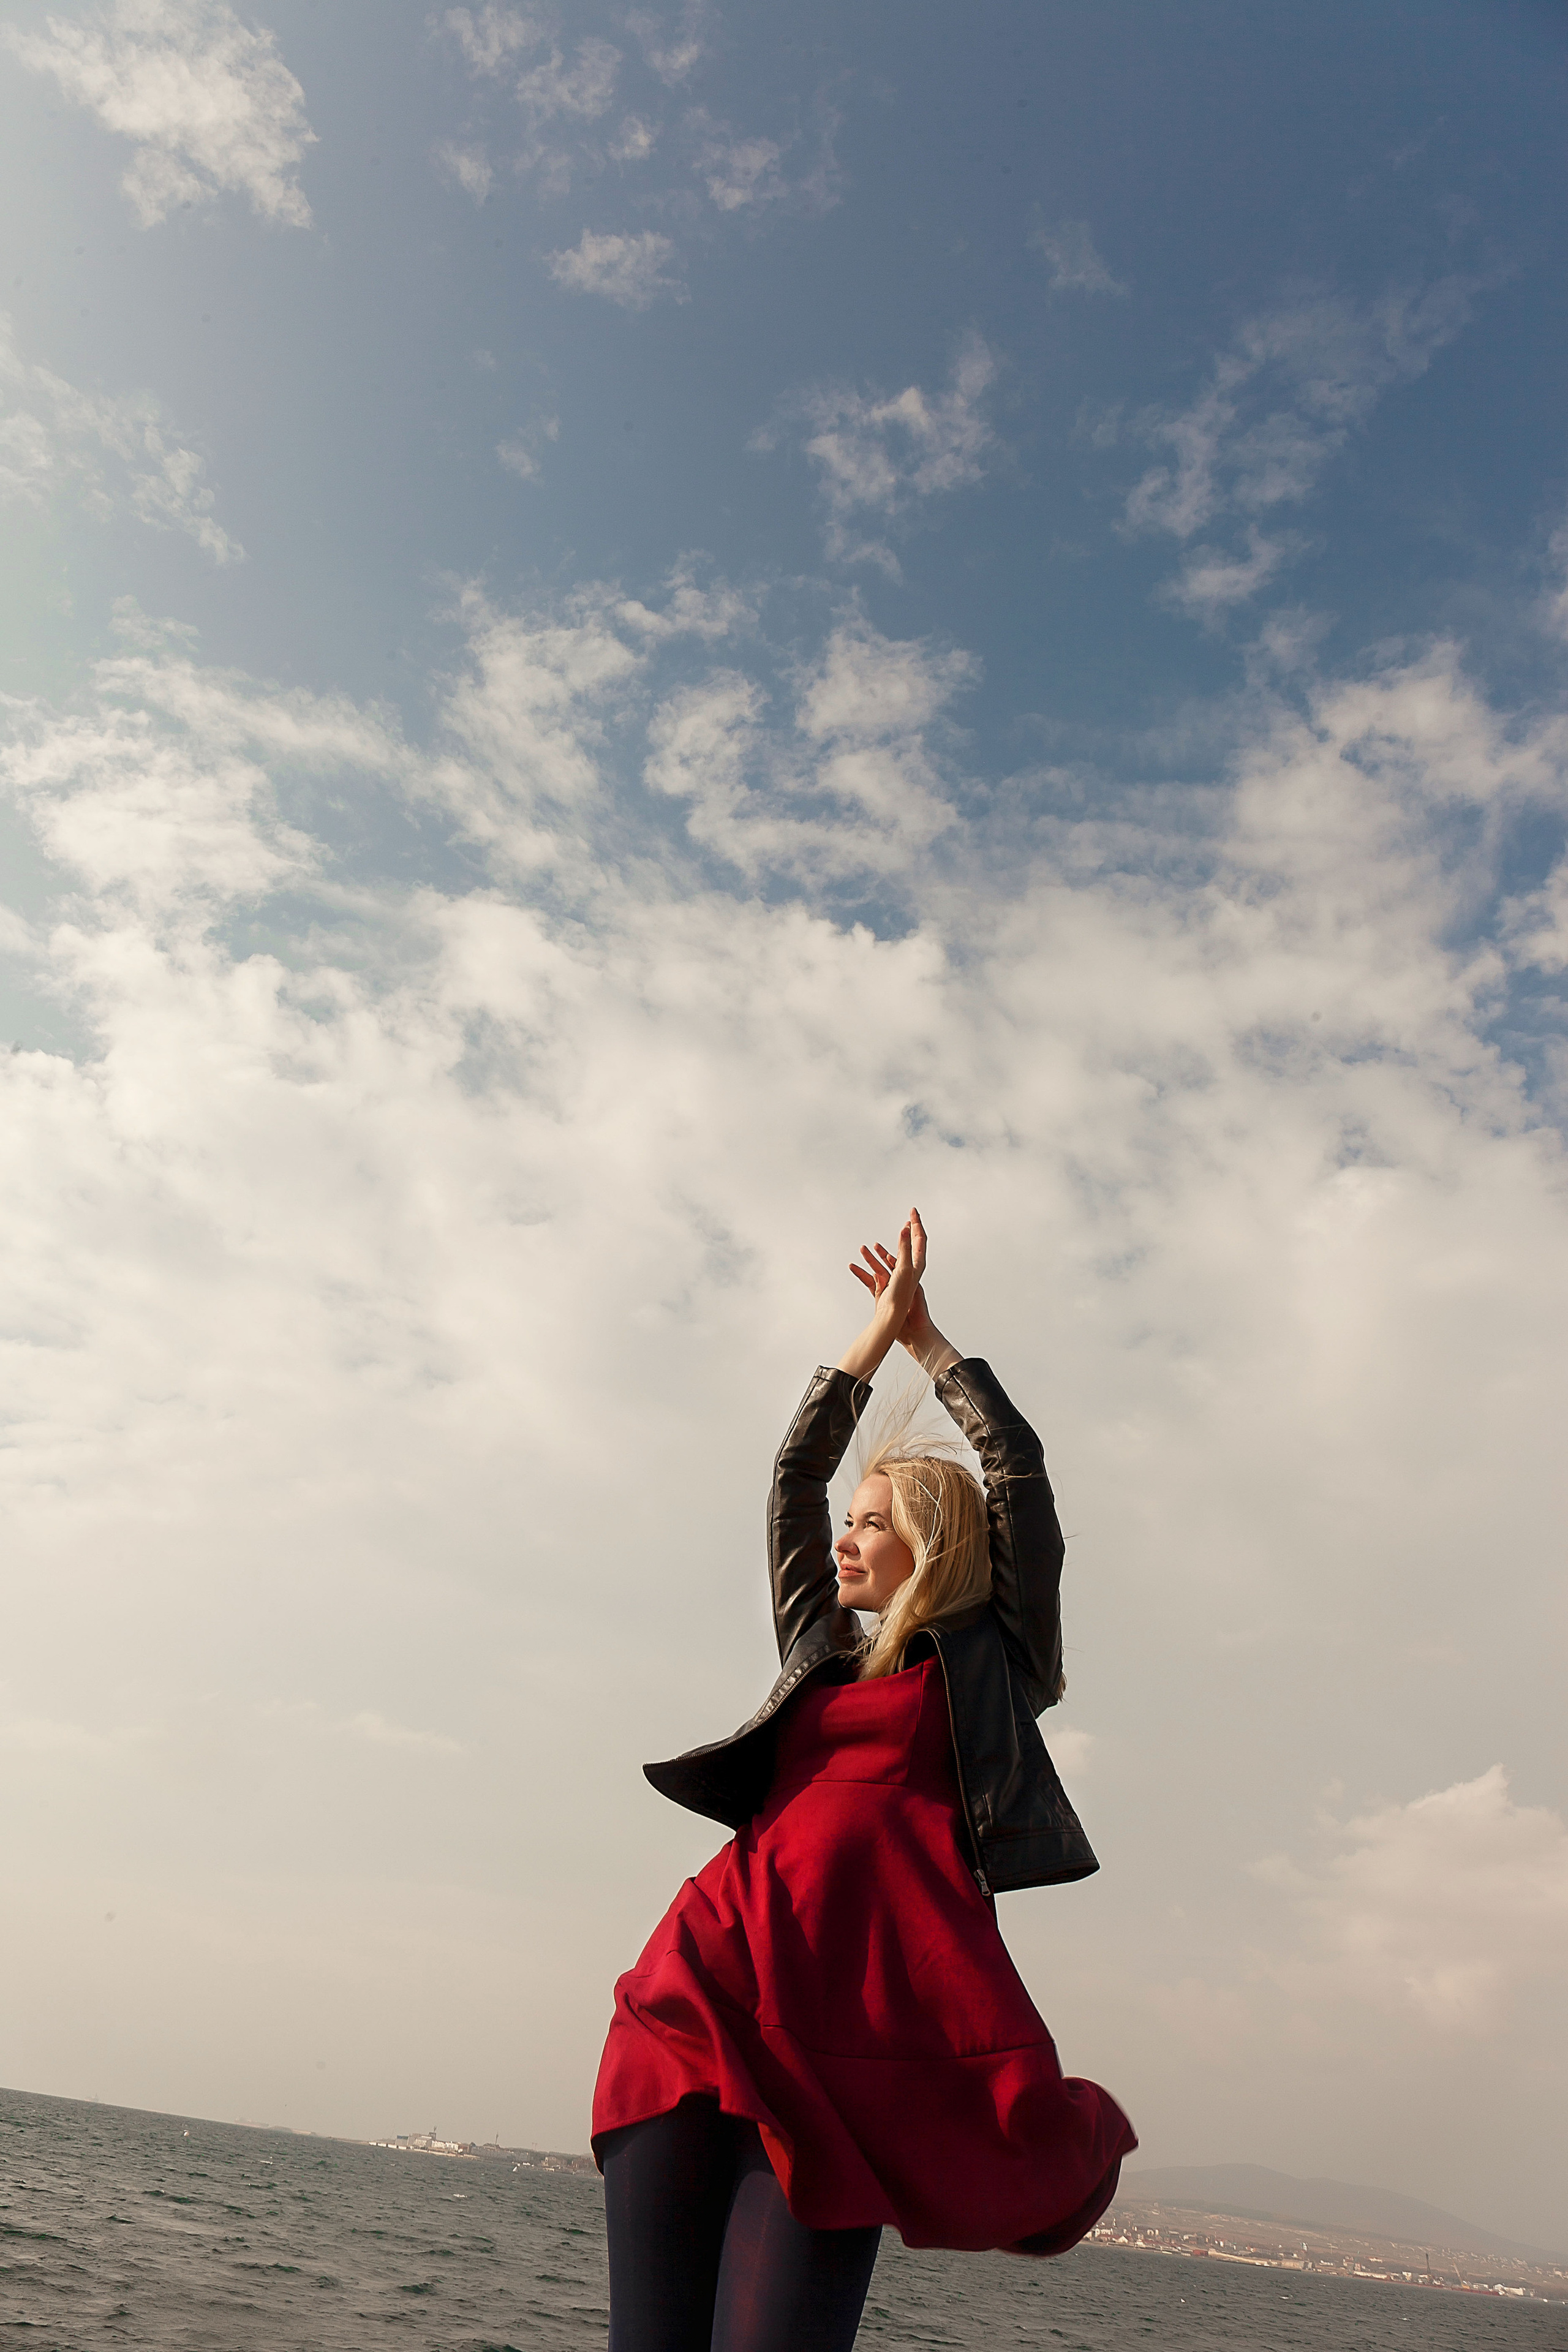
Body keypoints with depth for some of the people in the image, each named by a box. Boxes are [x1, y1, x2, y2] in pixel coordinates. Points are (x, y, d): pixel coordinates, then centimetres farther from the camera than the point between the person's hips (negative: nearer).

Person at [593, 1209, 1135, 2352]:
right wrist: (880, 1327, 29)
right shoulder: (819, 1651, 25)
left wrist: (930, 1337, 21)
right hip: (717, 1976, 5)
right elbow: (794, 1473, 25)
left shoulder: (994, 1661, 15)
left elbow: (1019, 1467, 11)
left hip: (861, 2001, -4)